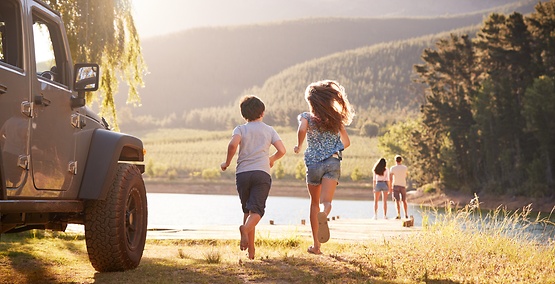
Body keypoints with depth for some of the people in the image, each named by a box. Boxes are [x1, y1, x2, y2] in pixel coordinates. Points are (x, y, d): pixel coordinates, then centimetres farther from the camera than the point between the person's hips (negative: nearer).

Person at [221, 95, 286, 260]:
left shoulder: (240, 129, 9)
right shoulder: (269, 130, 14)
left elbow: (233, 144, -12)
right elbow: (282, 150, 3)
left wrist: (227, 163, 2)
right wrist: (272, 159, 24)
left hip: (242, 173, 1)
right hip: (262, 173, -1)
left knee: (247, 210, 14)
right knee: (256, 210, -11)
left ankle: (251, 250, 12)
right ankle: (246, 228, -44)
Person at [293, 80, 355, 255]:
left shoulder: (307, 117, 1)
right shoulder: (335, 118, 11)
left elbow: (302, 130, -21)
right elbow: (346, 142, 14)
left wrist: (299, 146, -4)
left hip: (314, 163, 0)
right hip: (333, 162, 1)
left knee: (314, 203, 16)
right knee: (326, 201, -14)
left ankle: (316, 244, 17)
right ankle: (324, 214, -53)